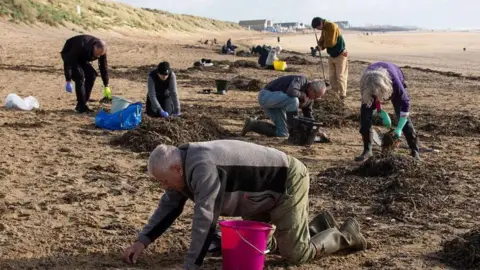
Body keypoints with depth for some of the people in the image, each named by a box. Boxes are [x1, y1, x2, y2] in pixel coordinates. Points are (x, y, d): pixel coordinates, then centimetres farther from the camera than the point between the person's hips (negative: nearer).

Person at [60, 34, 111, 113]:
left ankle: (82, 104, -1)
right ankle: (81, 106, -18)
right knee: (80, 76, -24)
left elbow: (103, 67, -11)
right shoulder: (81, 46, -41)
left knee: (92, 75, -10)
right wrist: (68, 81, -34)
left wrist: (106, 86, -10)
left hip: (82, 58, 6)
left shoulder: (101, 50, -22)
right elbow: (68, 62, -35)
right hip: (68, 55, -6)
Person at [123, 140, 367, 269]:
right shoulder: (183, 165, -5)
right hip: (267, 191, 10)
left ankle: (346, 235, 17)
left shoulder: (203, 168, -35)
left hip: (287, 181, -10)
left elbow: (205, 220, -37)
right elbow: (168, 207, 4)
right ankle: (319, 226, 30)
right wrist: (142, 241, -5)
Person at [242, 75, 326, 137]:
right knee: (293, 100, -34)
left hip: (275, 102, 9)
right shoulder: (301, 80, -22)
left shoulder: (309, 98, 4)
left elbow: (308, 116, 15)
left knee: (282, 133, 4)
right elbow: (291, 92, -42)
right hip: (266, 95, -9)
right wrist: (302, 95, -24)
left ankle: (252, 124, 15)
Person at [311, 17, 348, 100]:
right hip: (332, 55, 9)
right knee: (332, 76, 10)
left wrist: (322, 46, -9)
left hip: (340, 55, -9)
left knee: (340, 76, -6)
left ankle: (342, 95, 0)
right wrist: (318, 47, -10)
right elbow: (322, 40, 11)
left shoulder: (332, 26, -22)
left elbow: (331, 42, -26)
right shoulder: (324, 29, 5)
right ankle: (335, 93, 18)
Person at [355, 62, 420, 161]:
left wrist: (399, 128, -35)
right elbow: (371, 100, -17)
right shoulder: (365, 83, -40)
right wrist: (382, 114, -22)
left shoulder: (394, 81, -45)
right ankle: (367, 150, -4)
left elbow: (405, 103, -35)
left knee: (403, 116, -11)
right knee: (365, 113, -13)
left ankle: (415, 150, -2)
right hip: (373, 85, 2)